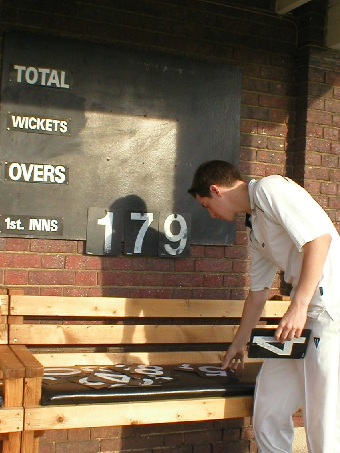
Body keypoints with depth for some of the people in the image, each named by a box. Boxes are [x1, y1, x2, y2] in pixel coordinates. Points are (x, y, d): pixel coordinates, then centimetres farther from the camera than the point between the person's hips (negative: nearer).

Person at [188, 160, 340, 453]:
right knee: (269, 409, 10)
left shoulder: (269, 188, -6)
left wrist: (298, 306, -19)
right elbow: (258, 290, 27)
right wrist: (240, 343, 34)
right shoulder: (254, 228, 21)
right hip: (304, 312, 9)